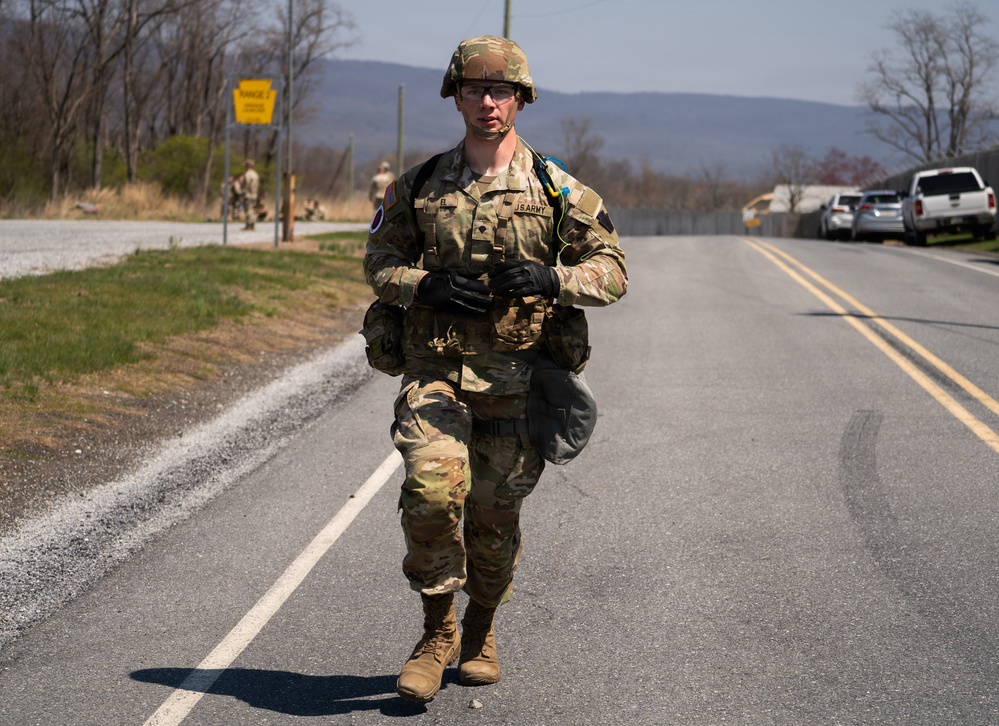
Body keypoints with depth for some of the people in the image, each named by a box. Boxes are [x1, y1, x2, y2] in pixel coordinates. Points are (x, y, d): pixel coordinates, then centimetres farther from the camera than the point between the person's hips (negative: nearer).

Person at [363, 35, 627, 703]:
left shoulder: (558, 191, 2)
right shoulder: (419, 186, 7)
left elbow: (612, 270, 2)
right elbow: (380, 261, 12)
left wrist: (550, 280, -18)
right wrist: (427, 286, -9)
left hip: (514, 378, 0)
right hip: (435, 367, 0)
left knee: (494, 513, 9)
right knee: (433, 491, -19)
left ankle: (480, 632, 33)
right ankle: (438, 631, 1)